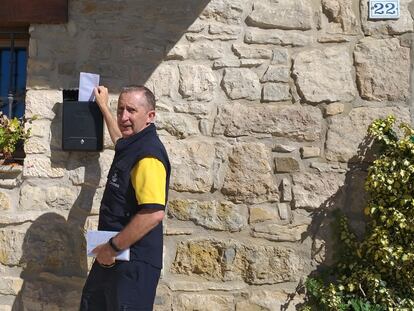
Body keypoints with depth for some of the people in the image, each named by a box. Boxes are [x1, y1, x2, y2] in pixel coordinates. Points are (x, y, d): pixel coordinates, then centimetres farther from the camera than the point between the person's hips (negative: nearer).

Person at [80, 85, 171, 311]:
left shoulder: (148, 153, -22)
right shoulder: (132, 144, 8)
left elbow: (154, 214, -31)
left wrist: (113, 247, -22)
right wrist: (103, 106, 42)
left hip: (134, 260, -10)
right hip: (115, 256, 10)